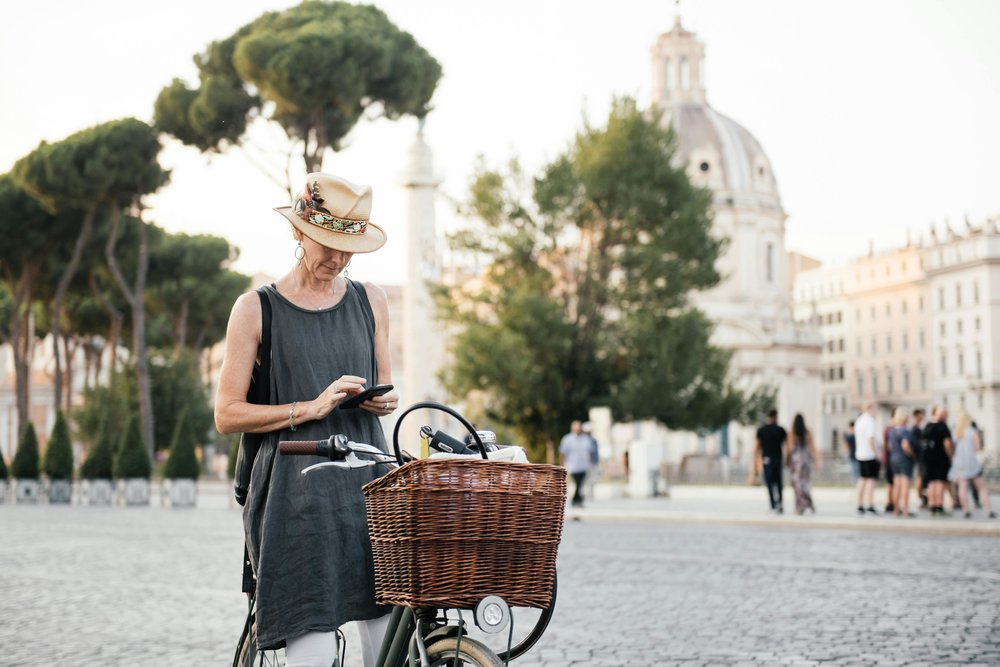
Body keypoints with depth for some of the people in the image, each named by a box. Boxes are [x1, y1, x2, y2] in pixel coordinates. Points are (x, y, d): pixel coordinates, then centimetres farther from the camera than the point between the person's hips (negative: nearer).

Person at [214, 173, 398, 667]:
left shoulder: (370, 301, 15)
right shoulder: (256, 309, 3)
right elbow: (227, 415, 0)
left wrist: (384, 401, 2)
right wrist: (311, 408, -12)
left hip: (367, 481, 3)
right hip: (296, 493, -3)